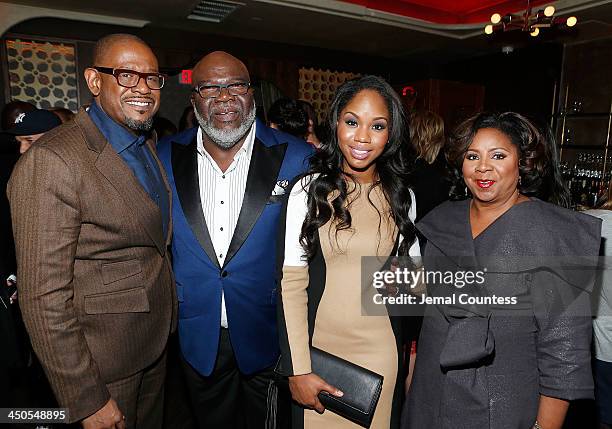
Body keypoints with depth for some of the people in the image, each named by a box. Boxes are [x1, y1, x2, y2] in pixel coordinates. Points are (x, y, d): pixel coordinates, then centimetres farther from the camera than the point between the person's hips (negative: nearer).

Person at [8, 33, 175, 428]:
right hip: (102, 359, -7)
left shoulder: (148, 143, 4)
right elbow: (45, 296, -23)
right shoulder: (53, 160, -23)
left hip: (157, 339, 8)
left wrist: (169, 316, 12)